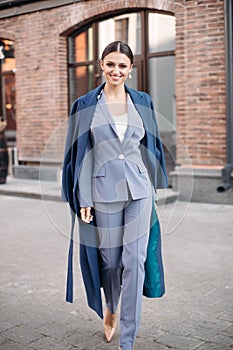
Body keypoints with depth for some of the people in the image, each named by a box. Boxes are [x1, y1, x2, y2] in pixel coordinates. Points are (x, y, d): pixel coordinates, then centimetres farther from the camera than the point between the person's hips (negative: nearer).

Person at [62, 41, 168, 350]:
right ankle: (110, 310, 43)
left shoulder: (142, 102, 6)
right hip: (104, 191, -1)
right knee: (110, 260, 11)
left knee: (135, 261, -2)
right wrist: (82, 199, -5)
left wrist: (155, 186, 12)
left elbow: (151, 145, 12)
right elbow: (80, 153, -1)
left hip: (139, 191, 1)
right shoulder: (85, 105, 0)